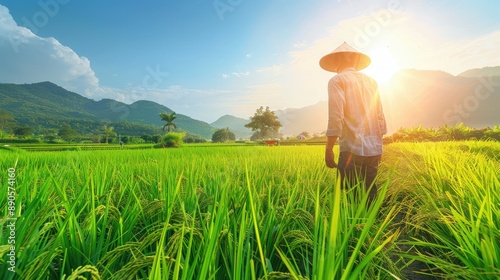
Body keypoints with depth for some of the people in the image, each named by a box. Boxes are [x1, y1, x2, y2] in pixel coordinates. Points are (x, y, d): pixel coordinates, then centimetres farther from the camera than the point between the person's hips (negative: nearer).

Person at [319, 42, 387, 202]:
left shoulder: (337, 80, -2)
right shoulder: (371, 81, 16)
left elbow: (336, 117, -14)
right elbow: (380, 116, 16)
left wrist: (328, 149, -10)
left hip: (352, 149, -6)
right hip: (374, 150, 7)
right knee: (370, 196, 14)